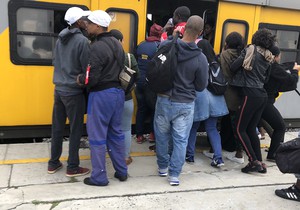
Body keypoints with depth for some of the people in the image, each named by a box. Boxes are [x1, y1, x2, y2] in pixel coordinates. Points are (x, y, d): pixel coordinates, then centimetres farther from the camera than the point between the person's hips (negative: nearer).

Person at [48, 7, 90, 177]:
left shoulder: (60, 39, 9)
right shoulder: (82, 41, -14)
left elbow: (56, 63, 15)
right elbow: (88, 69, -13)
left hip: (59, 89, 7)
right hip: (74, 92, -7)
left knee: (57, 128, 14)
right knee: (76, 130, 4)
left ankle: (53, 163, 25)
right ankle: (73, 167, 13)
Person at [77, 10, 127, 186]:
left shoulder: (97, 47, -17)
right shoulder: (117, 44, 10)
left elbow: (91, 78, -21)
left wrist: (80, 79, -2)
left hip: (102, 95, -8)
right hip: (118, 92, 8)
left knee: (98, 137, 4)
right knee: (116, 133, 17)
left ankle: (99, 177, 15)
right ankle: (122, 172, 27)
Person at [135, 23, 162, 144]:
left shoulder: (140, 45, 5)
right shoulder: (159, 46, -10)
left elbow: (136, 62, 9)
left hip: (139, 82, 4)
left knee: (141, 108, 12)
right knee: (154, 108, 12)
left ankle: (139, 135, 17)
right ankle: (153, 134, 18)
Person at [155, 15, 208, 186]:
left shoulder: (166, 45, -10)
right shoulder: (200, 58, -14)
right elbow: (201, 86, -4)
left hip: (164, 100, 2)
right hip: (185, 104, -2)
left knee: (162, 135, 18)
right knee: (180, 140, 9)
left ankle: (163, 167, 34)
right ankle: (174, 174, 16)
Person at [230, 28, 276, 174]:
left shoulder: (250, 50, -3)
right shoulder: (268, 57, 15)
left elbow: (233, 67, -9)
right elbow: (265, 79, 19)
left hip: (251, 95, -7)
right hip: (262, 95, 7)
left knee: (240, 129, 1)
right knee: (251, 129, 14)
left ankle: (254, 162, -1)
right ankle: (260, 163, 16)